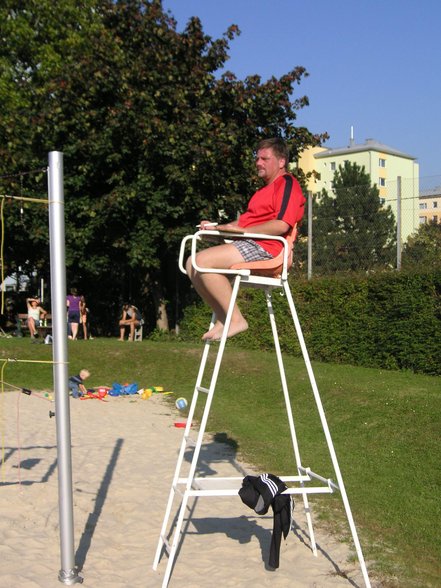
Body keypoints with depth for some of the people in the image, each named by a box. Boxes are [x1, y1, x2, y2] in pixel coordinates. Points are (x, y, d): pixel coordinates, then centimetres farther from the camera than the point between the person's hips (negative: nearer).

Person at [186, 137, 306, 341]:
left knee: (203, 261, -25)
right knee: (192, 263, 1)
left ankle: (236, 319, -18)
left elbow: (281, 225, -18)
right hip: (246, 245, 11)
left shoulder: (287, 184, -4)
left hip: (264, 248, -11)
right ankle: (223, 318, -4)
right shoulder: (266, 189, 29)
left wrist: (243, 230, -15)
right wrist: (216, 227, 16)